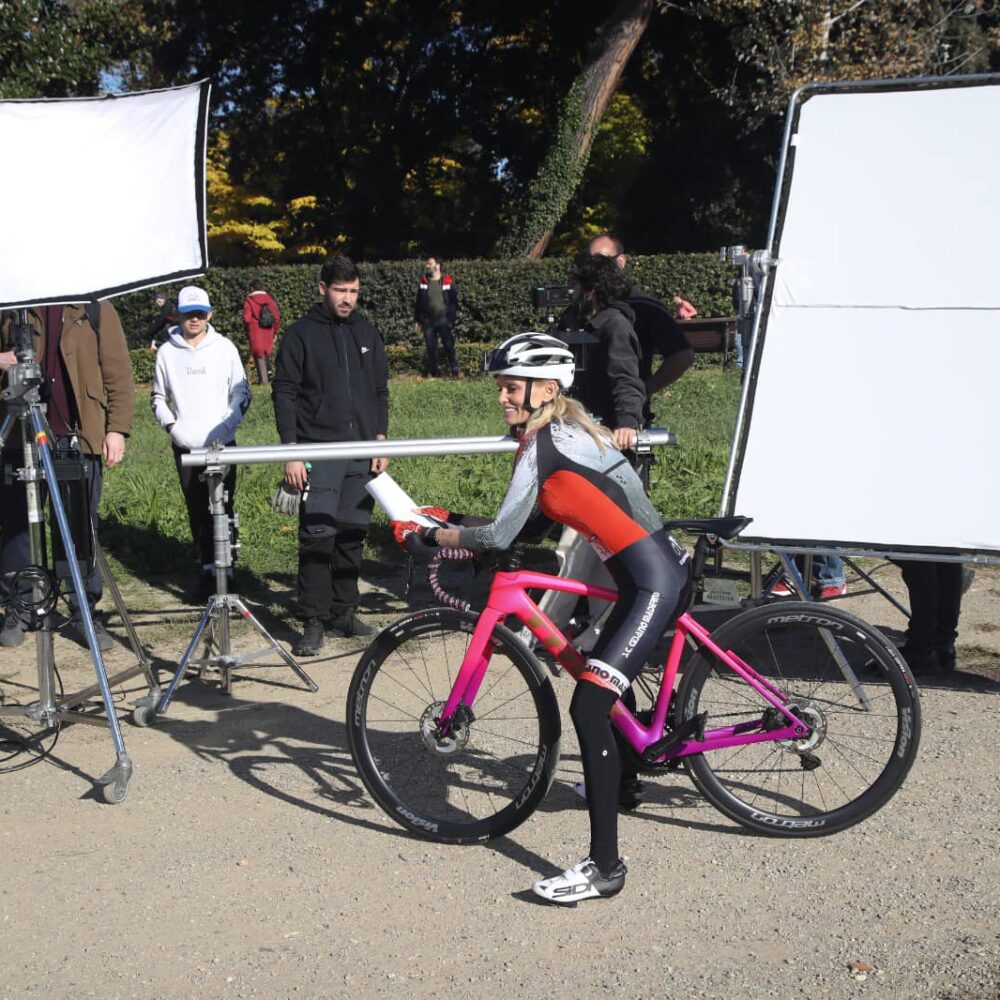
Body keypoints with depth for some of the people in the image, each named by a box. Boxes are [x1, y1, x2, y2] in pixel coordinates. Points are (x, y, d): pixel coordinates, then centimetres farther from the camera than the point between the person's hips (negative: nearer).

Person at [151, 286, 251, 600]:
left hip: (222, 444, -2)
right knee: (197, 511, 5)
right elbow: (158, 397, 16)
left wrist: (226, 425, -8)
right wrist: (170, 424, -1)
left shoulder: (225, 348, 2)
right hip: (184, 445, 2)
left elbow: (242, 393, 5)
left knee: (222, 510, -6)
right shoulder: (167, 352, 6)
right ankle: (208, 568, 14)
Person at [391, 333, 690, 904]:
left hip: (655, 583, -10)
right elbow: (522, 524, 18)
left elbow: (500, 536, -15)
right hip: (661, 574, 10)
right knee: (605, 686, 27)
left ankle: (605, 868, -12)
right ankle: (620, 784, 51)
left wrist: (428, 536, -3)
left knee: (588, 705, -15)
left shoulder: (542, 443, -13)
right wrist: (459, 528, 12)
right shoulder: (570, 429, 15)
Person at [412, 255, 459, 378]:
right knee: (431, 347, 6)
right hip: (427, 320, 3)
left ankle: (455, 371, 1)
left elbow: (454, 302, -1)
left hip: (443, 320, -3)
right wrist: (416, 320, 8)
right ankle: (432, 373, 13)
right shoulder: (423, 281, 8)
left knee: (449, 345, -4)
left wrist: (451, 319, -8)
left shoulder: (448, 281, -3)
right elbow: (418, 302, 12)